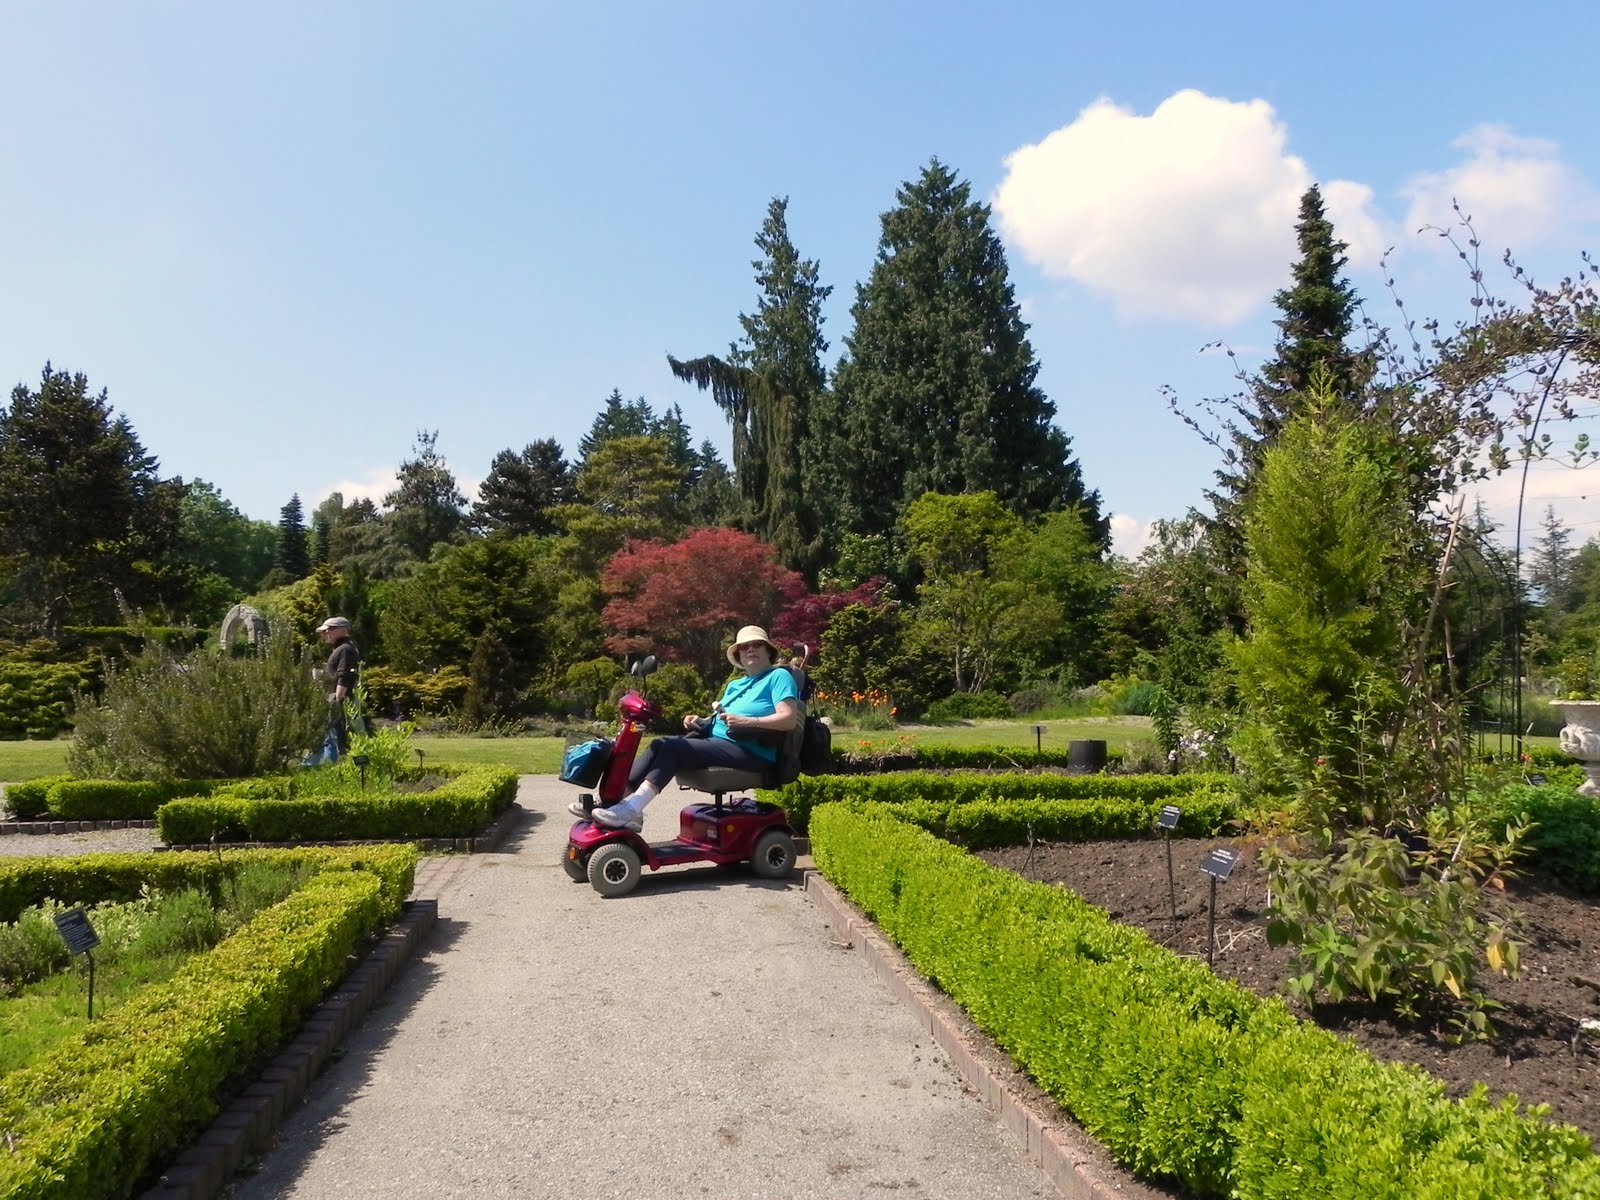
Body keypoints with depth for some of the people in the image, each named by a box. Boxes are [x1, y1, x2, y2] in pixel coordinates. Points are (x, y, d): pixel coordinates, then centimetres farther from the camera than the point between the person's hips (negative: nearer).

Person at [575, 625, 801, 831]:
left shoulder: (778, 676, 3)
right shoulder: (734, 685, 30)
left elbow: (789, 719, -10)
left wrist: (746, 722, -18)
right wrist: (699, 721, 5)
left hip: (751, 752, -8)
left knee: (671, 747, -25)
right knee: (661, 745, -14)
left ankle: (631, 808, -33)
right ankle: (618, 800, -24)